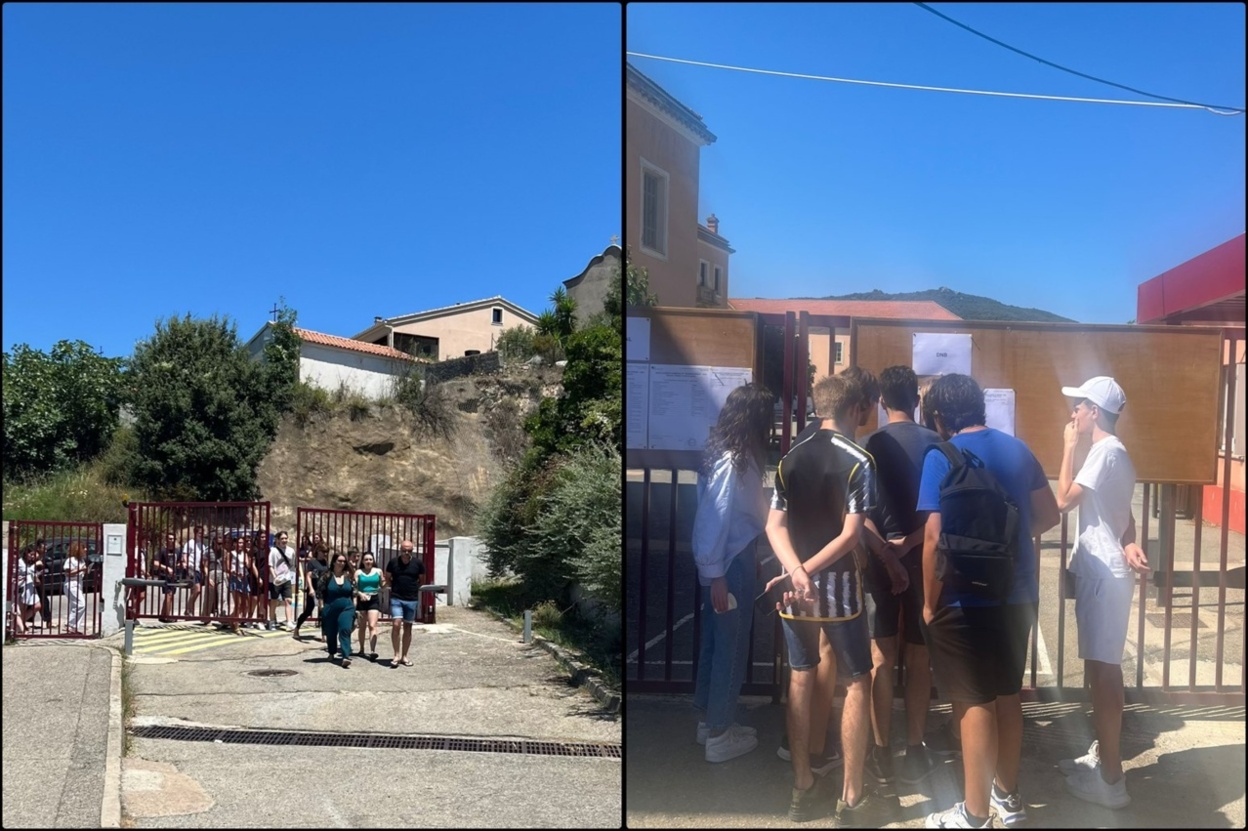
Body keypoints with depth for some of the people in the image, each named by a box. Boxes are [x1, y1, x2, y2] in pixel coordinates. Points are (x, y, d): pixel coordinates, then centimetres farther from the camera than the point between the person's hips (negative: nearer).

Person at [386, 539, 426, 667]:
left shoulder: (418, 564, -2)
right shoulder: (393, 562, -2)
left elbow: (421, 579, 12)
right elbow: (387, 578, 13)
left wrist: (413, 587, 3)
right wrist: (395, 587, 4)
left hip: (412, 600, 1)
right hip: (396, 598, -1)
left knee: (407, 627, 8)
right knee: (396, 624, -14)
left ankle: (404, 656, 18)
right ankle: (396, 654, -3)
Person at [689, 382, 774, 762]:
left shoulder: (737, 455, 8)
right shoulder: (732, 462, -21)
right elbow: (715, 517, -22)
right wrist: (716, 575, -21)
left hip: (733, 560, 9)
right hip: (729, 565, -9)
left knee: (717, 642, 18)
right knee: (731, 647, 2)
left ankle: (709, 718, 32)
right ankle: (719, 736, 14)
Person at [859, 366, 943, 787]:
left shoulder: (870, 445, -4)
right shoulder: (935, 444, -1)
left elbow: (861, 513, -12)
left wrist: (887, 554, -14)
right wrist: (908, 545, -9)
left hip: (880, 558, -1)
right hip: (923, 558, 1)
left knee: (881, 657, 6)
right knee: (919, 657, 9)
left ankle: (881, 753, 10)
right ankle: (915, 751, 15)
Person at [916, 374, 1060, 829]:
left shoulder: (941, 456, -15)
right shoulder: (1016, 448, 5)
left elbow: (935, 537, -21)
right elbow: (1048, 514, 12)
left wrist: (930, 603, -10)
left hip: (968, 601, -7)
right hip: (1019, 595, 7)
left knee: (974, 703, 4)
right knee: (1007, 694, 19)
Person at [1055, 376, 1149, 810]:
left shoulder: (1104, 451, -16)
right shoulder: (1111, 451, 17)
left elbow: (1064, 500, -16)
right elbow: (1122, 513, 17)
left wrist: (1070, 447, -10)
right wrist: (1128, 544, -3)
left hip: (1104, 573, -11)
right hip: (1102, 570, 11)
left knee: (1103, 669, -6)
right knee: (1100, 666, 17)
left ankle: (1110, 778, 0)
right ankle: (1101, 754, 28)